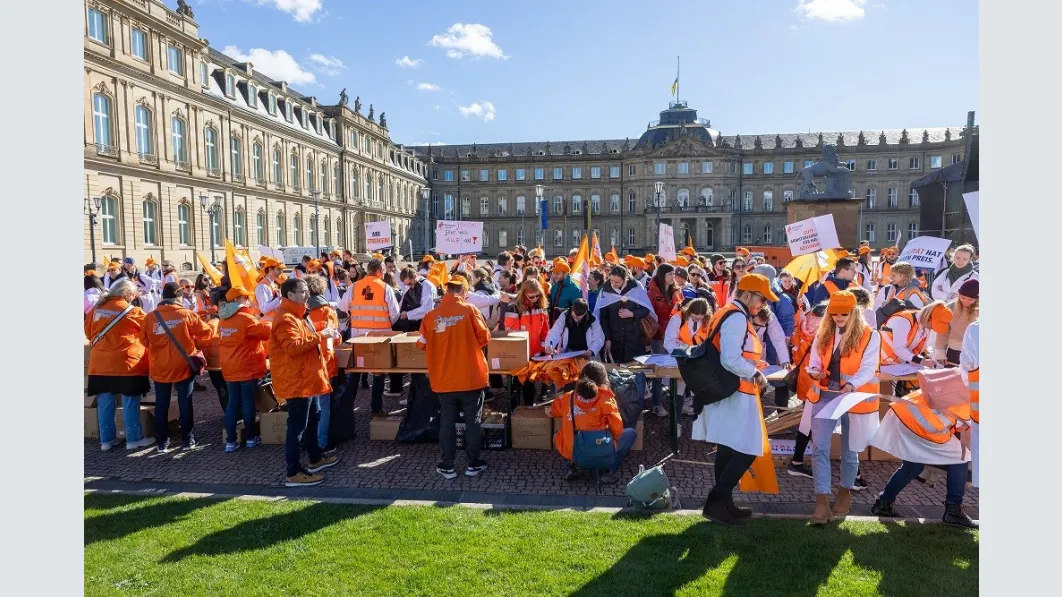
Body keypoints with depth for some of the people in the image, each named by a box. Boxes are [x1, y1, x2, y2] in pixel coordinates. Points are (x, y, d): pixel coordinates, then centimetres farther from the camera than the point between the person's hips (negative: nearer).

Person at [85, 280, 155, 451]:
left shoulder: (96, 309, 6)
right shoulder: (133, 311, -8)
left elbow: (89, 333, 19)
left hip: (100, 364, 5)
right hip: (126, 364, -5)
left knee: (105, 404, 10)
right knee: (130, 404, 3)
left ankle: (106, 439, 18)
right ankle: (134, 438, 9)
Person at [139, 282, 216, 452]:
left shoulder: (151, 317, -7)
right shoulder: (186, 315, -11)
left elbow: (144, 340, 4)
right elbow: (207, 333, -2)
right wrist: (192, 337, 19)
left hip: (160, 368, 2)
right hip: (183, 366, -2)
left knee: (161, 404, 11)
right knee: (185, 403, 8)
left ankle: (162, 442, 16)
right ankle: (187, 440, 14)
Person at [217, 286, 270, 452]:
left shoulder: (223, 320, 8)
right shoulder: (245, 318, -16)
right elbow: (267, 332, -16)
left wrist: (257, 322, 16)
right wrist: (267, 323, 5)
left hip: (229, 368, 7)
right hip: (247, 368, -7)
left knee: (233, 402, 9)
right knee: (248, 402, 4)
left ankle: (230, 441, 9)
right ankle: (250, 437, 14)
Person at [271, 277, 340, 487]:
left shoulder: (297, 315, 17)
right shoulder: (285, 319, -18)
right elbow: (293, 347, -30)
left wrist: (321, 336, 15)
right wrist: (319, 335, -25)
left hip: (307, 378, 11)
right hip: (295, 380, -11)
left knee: (313, 418, 21)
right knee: (297, 426, -7)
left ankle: (316, 459, 35)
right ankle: (293, 473, -1)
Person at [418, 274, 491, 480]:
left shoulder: (431, 315, -5)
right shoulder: (469, 310, -10)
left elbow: (423, 344, 2)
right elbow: (484, 338, -4)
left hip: (444, 379, 2)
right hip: (470, 377, -2)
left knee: (447, 422, 12)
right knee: (473, 421, 11)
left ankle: (447, 466, 18)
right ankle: (473, 464, 18)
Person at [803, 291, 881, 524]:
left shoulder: (869, 336, -7)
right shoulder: (823, 333, 5)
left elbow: (868, 369, -14)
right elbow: (815, 361, 8)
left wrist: (852, 384, -32)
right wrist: (814, 372, -16)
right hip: (825, 396, 3)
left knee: (849, 451, 12)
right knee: (820, 448, -7)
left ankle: (845, 494, 34)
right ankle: (822, 502, -5)